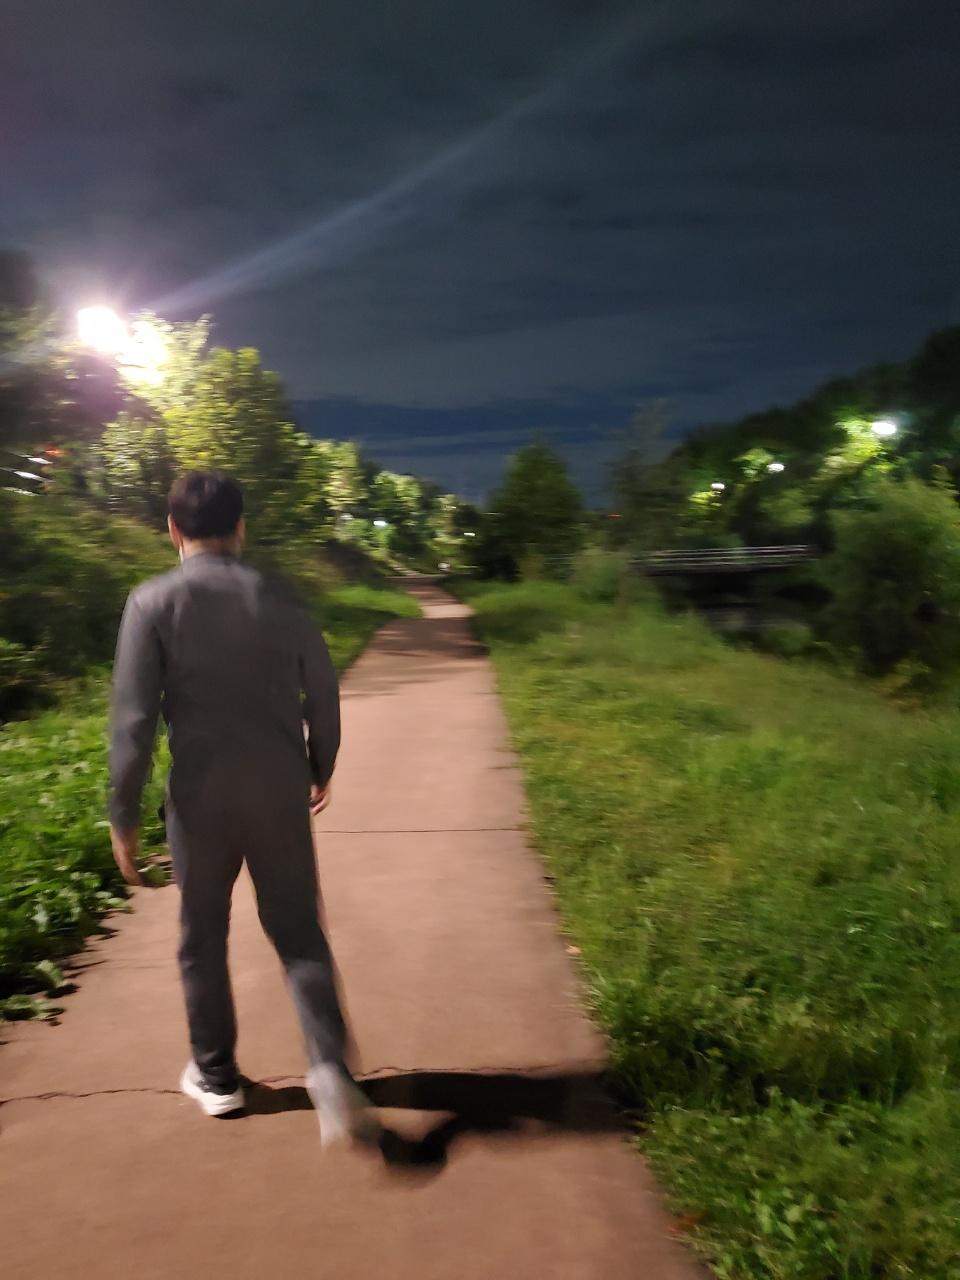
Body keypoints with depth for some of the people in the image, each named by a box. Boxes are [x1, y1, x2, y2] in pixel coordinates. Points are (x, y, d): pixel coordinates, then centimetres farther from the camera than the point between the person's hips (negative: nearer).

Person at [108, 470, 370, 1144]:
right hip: (281, 791, 1)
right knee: (299, 931, 11)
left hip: (201, 796, -1)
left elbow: (133, 718, -10)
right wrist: (320, 769, 21)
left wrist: (123, 816, -2)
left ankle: (216, 1075, 32)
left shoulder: (153, 602, -5)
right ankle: (330, 1068, -4)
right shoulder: (278, 598, 1)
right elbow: (323, 693, 5)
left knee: (204, 938, 18)